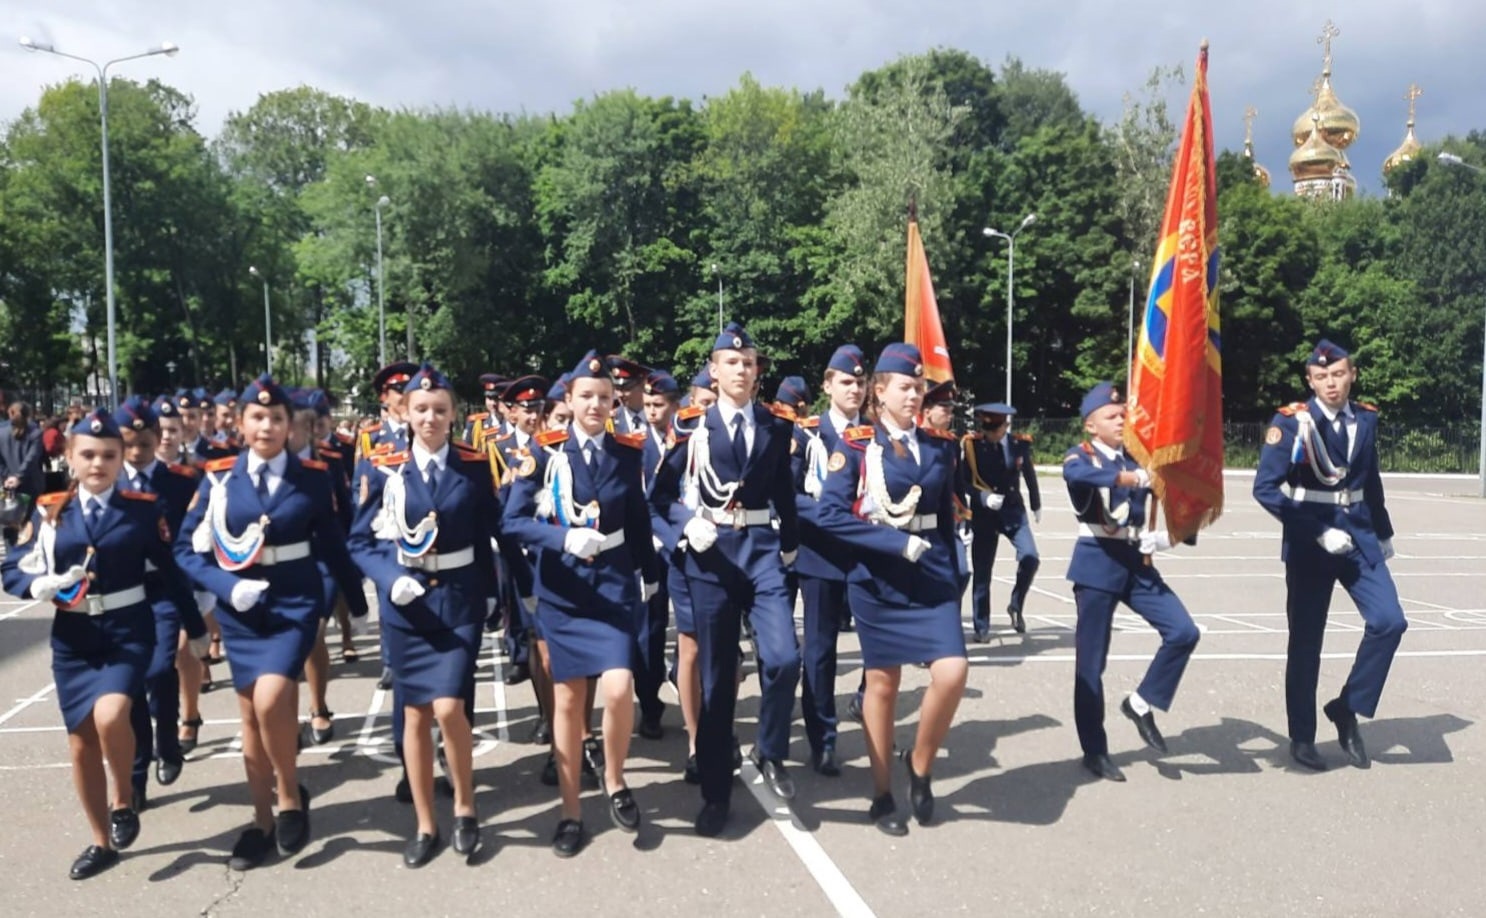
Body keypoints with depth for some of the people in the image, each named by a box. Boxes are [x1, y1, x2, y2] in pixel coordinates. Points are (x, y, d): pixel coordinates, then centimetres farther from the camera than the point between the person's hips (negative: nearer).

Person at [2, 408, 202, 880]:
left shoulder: (144, 509, -3)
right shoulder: (49, 510, 2)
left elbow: (171, 571, 2)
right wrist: (44, 585, -18)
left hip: (128, 633, -3)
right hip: (72, 639, 3)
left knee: (110, 717, -26)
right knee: (81, 741, 8)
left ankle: (123, 803, 2)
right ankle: (102, 841, 25)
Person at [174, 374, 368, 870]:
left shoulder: (314, 477, -1)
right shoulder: (219, 478, 1)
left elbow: (332, 545, 7)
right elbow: (187, 549, 1)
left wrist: (359, 595, 9)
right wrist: (227, 586, -14)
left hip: (295, 602, -2)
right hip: (241, 607, 2)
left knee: (272, 698, -22)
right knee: (251, 715, 9)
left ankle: (291, 796, 3)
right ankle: (262, 820, 25)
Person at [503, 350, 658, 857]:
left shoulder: (628, 452, 1)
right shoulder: (545, 452, -5)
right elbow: (514, 521, -9)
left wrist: (649, 574, 14)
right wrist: (565, 538, -24)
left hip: (614, 581, 1)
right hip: (562, 586, 0)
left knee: (619, 688, -15)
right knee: (567, 700, 6)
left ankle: (615, 782, 13)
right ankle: (571, 812, 21)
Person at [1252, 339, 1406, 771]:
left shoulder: (1366, 419, 3)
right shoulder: (1290, 422, -12)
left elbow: (1371, 481, 17)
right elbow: (1265, 488, -17)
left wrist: (1383, 532, 21)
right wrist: (1317, 532, -19)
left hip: (1359, 536, 4)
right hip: (1310, 543, -4)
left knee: (1389, 621, -10)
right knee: (1306, 642, 4)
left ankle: (1347, 708, 10)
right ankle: (1302, 738, 18)